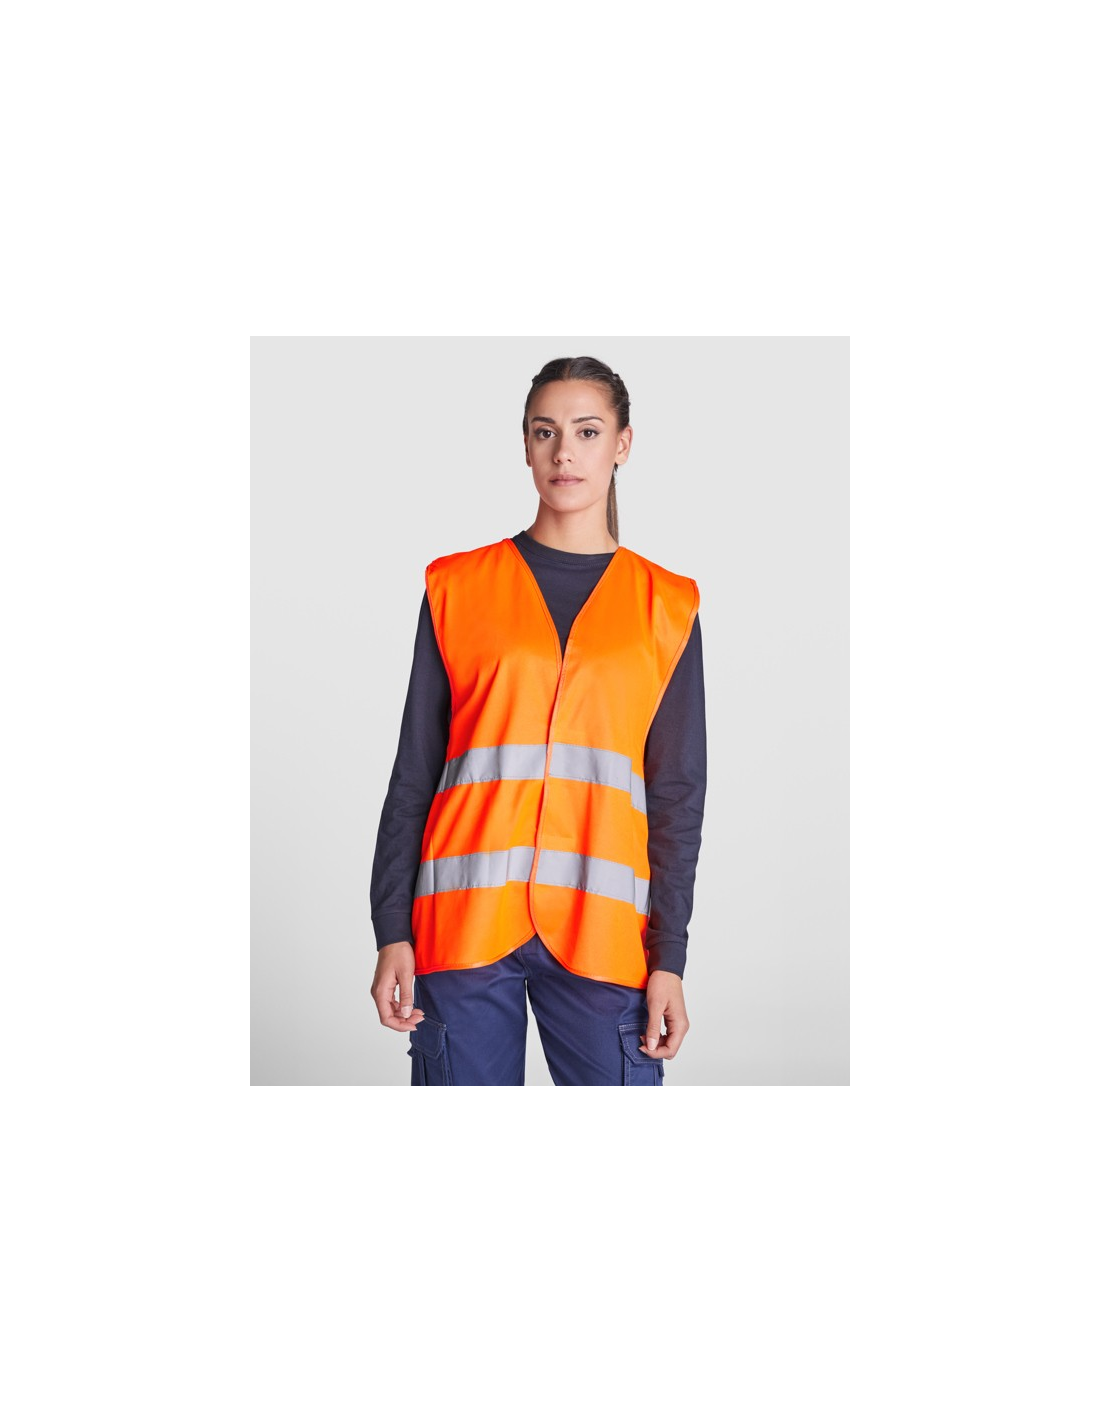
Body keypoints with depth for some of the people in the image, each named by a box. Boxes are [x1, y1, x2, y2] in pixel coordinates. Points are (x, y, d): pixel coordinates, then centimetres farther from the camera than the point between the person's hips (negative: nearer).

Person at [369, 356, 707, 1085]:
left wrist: (670, 958, 0)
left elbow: (677, 794, 7)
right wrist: (392, 931, 1)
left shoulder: (665, 605, 9)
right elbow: (413, 772, 8)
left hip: (601, 934, 0)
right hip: (462, 920, 0)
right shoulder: (458, 585, 9)